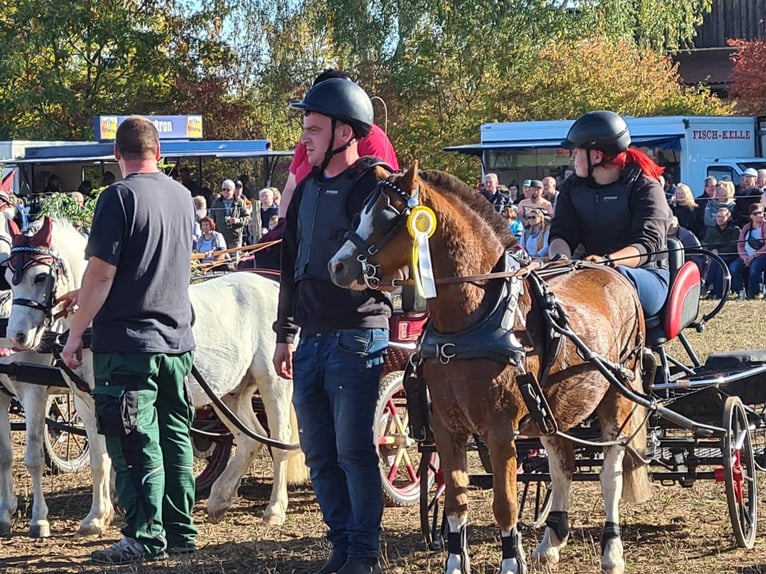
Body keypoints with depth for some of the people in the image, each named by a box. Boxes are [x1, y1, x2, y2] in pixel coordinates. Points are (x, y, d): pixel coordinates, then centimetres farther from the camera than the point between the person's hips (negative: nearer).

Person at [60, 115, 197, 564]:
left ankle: (146, 536, -3)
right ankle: (181, 530, 18)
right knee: (176, 438, 13)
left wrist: (75, 334, -8)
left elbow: (102, 272, -17)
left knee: (135, 444, -3)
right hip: (177, 338, 7)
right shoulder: (183, 197, 9)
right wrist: (87, 296, 29)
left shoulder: (120, 197, -13)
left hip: (128, 342, -7)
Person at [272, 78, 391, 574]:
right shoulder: (308, 189, 15)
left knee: (354, 451, -4)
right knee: (320, 456, 10)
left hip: (356, 338, -8)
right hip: (311, 341, 8)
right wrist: (285, 333, 21)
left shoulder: (375, 185, -9)